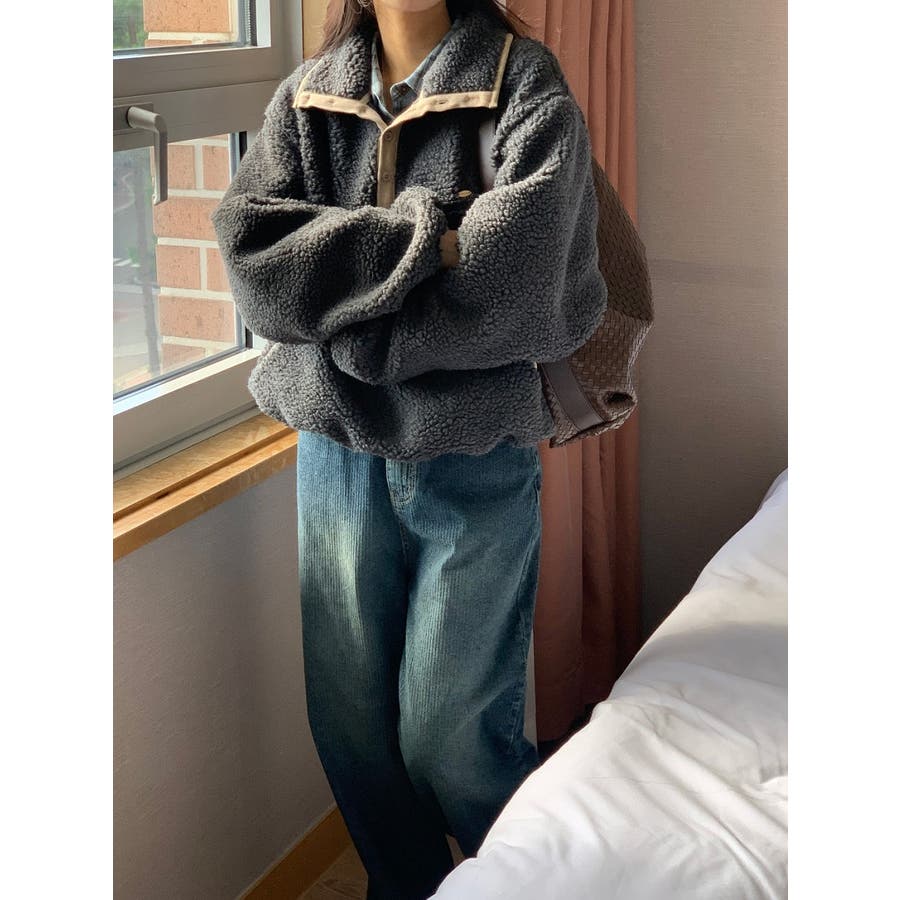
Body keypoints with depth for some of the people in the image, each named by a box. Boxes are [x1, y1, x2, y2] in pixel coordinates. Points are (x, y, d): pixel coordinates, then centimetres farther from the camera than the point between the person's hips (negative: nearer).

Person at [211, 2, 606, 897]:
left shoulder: (528, 88, -5)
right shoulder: (306, 95, 6)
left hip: (474, 462, -3)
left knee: (447, 739, 4)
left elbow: (524, 293, -20)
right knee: (349, 723, 13)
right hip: (337, 452, 4)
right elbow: (249, 251, -10)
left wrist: (338, 305, -10)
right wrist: (420, 241, -18)